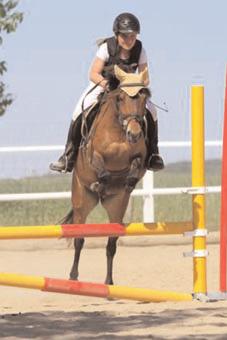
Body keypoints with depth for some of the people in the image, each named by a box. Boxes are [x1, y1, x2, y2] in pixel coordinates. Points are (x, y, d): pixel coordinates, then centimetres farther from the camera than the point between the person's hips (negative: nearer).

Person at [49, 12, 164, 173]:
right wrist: (104, 82, -45)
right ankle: (69, 157, -16)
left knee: (151, 110, -21)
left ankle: (152, 154, -3)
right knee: (81, 110, -27)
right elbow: (93, 74, -23)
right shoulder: (107, 47, -21)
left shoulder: (139, 50, -14)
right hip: (102, 85, -2)